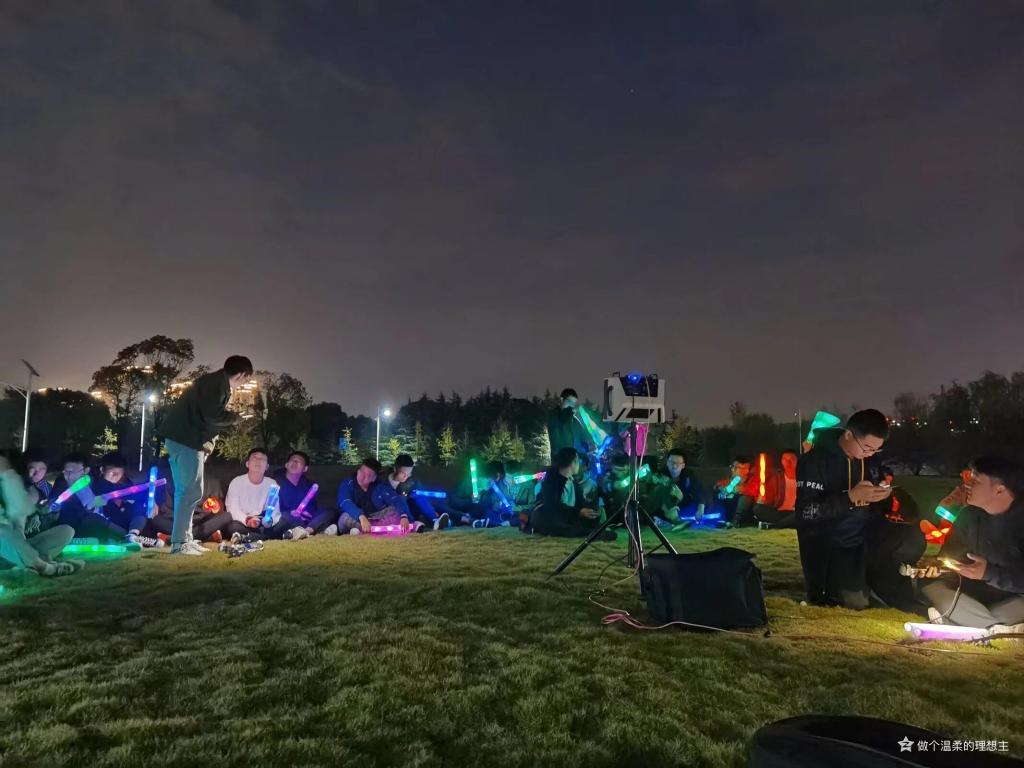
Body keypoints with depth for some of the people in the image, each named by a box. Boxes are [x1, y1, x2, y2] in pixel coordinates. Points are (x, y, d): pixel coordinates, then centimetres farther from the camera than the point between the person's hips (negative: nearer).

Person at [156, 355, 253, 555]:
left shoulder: (215, 382, 20)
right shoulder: (218, 382, -10)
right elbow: (213, 416, -19)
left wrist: (208, 441, 11)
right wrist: (234, 417, -3)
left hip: (180, 437, 10)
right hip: (186, 439, -10)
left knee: (184, 491, 12)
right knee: (192, 491, -7)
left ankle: (183, 540, 18)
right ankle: (179, 543, -5)